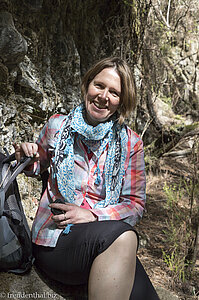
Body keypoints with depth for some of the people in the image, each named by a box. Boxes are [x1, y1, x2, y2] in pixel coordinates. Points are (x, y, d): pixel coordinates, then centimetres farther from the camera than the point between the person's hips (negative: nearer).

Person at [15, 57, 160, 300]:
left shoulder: (131, 143, 1)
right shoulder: (57, 126, 2)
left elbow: (136, 204, 3)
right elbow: (38, 167, 19)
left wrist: (93, 215, -13)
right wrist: (28, 159, -4)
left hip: (109, 239, 1)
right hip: (53, 240, -1)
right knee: (122, 235, -32)